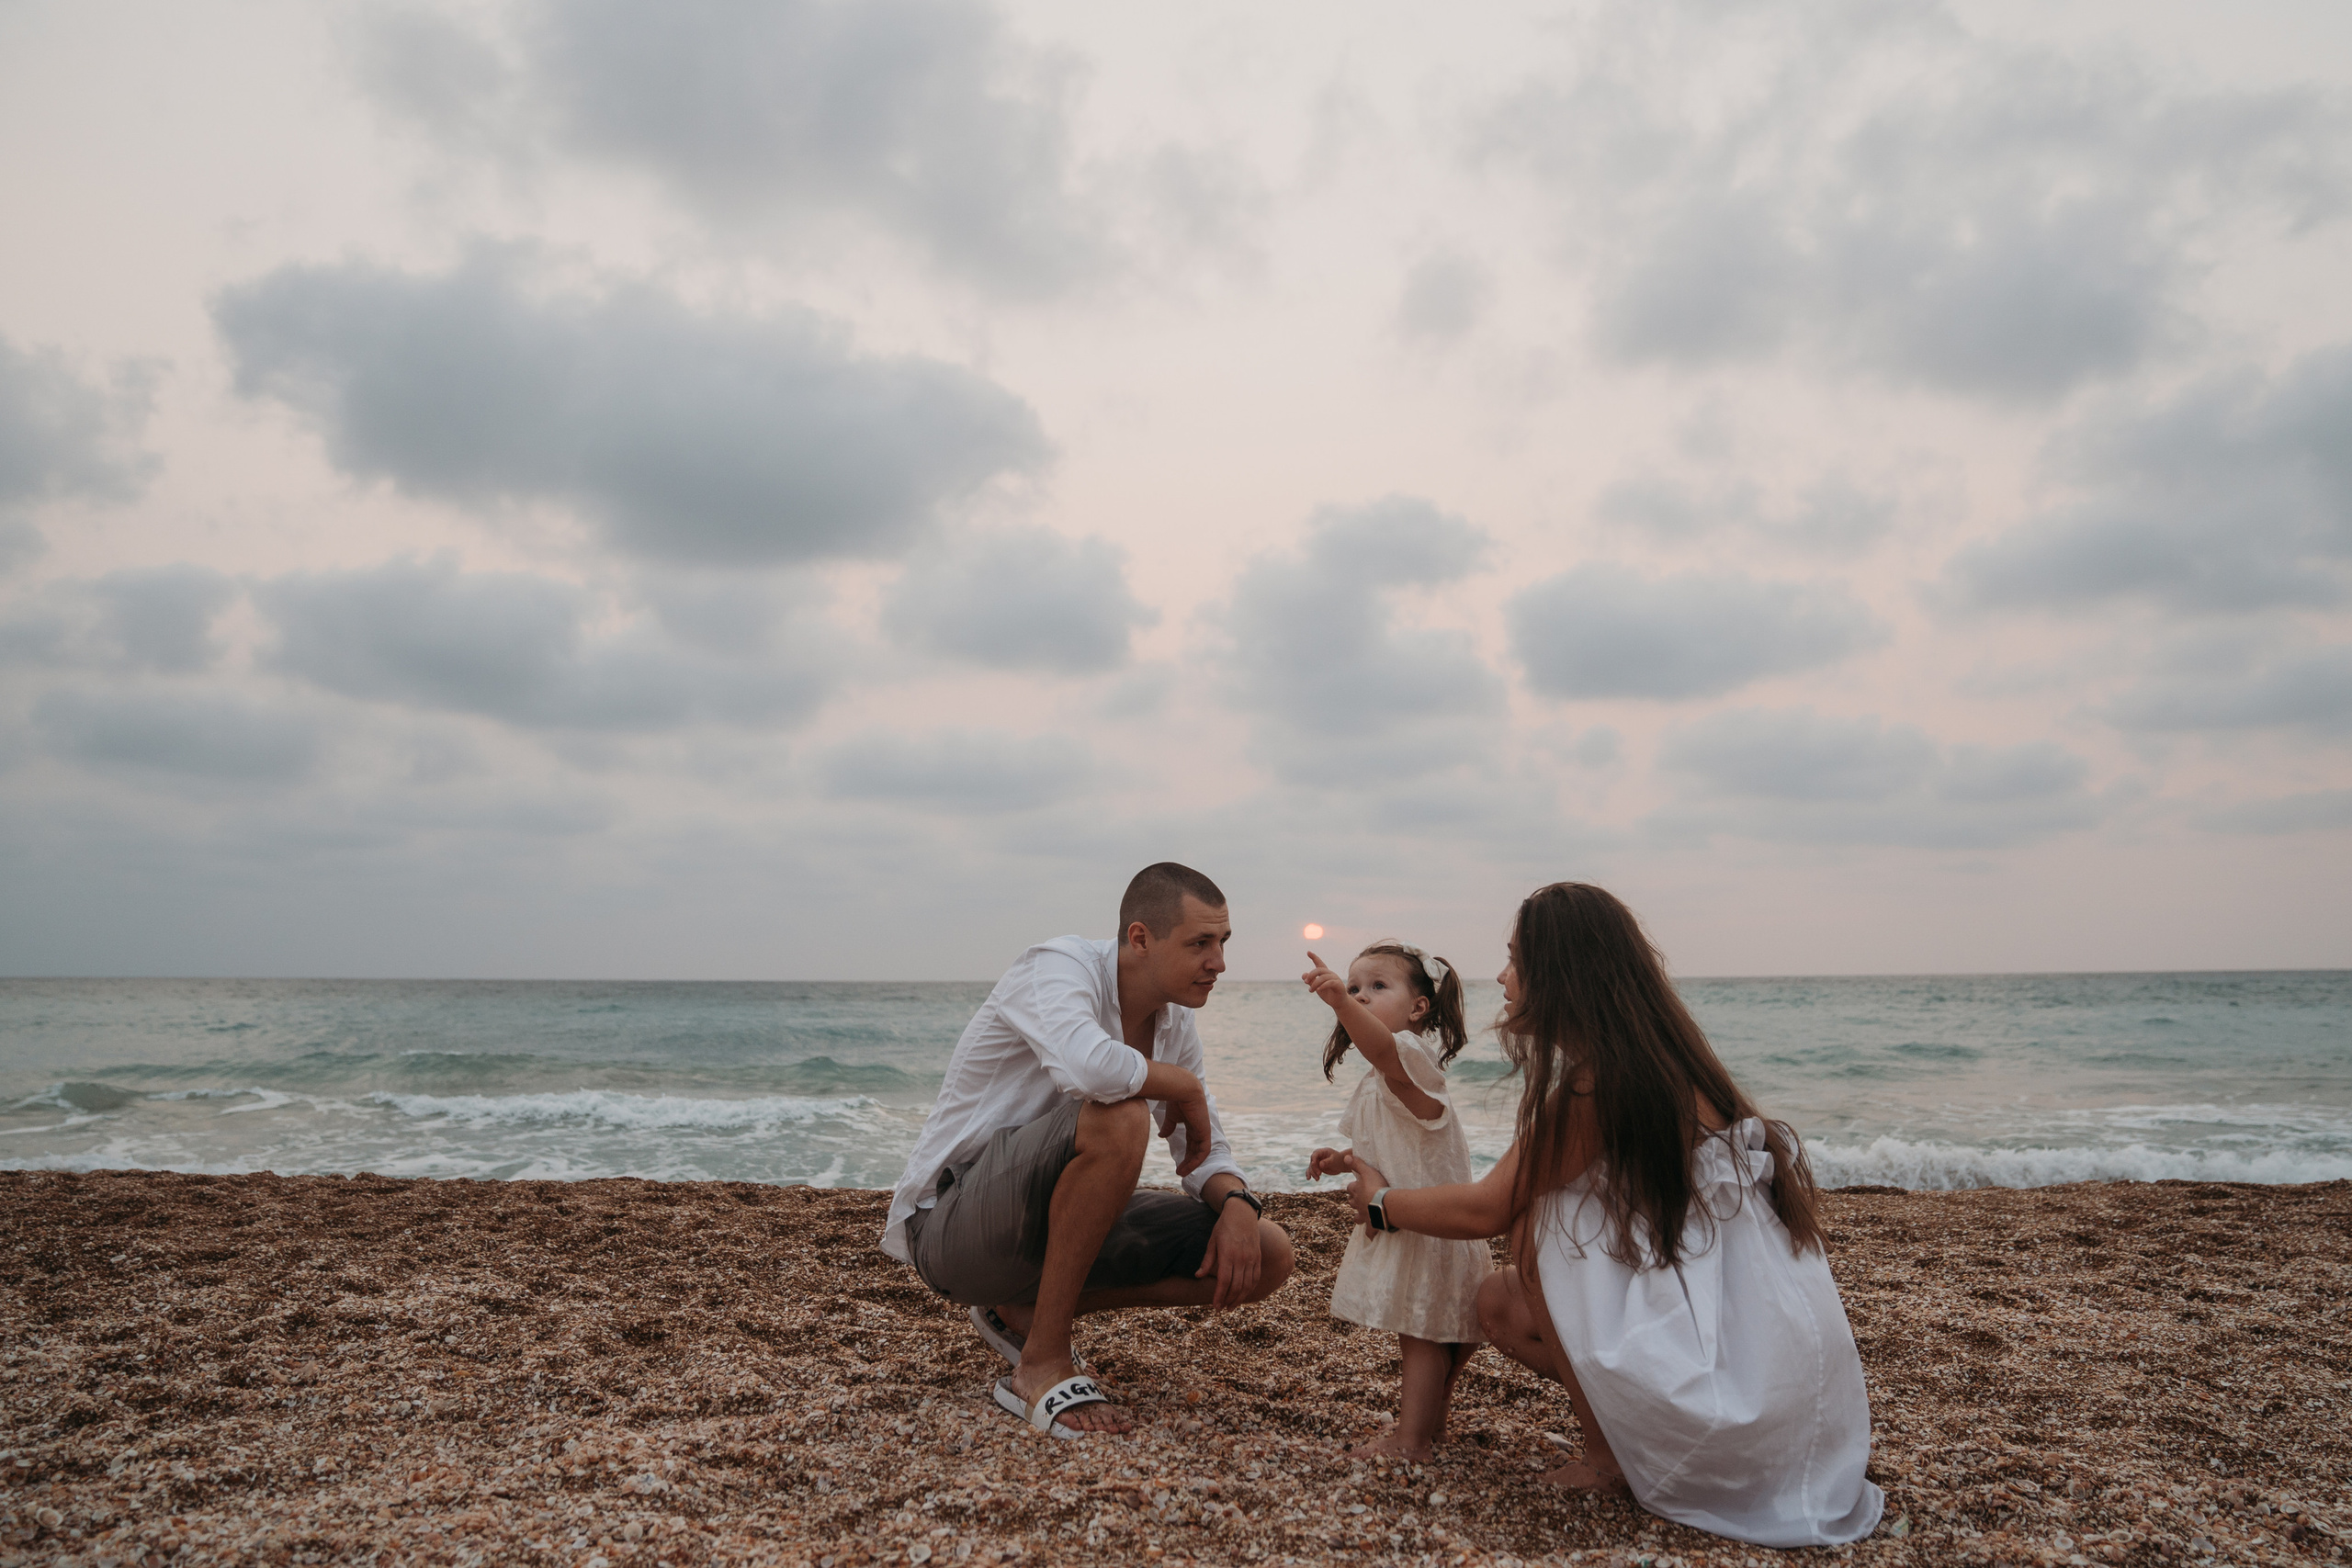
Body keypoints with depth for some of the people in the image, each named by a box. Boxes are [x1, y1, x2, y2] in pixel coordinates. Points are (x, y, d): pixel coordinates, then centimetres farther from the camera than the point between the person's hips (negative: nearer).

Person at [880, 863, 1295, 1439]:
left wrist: (1237, 1204, -14)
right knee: (1118, 1117, -35)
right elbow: (1089, 1067, -42)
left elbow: (1206, 1155, 9)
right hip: (949, 1223, -8)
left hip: (1052, 1226, 8)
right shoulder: (1058, 966, -20)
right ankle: (1042, 1364, -19)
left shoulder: (1175, 1023, 4)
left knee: (1266, 1256, -3)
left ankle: (1025, 1310, 6)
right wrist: (1185, 1087, -22)